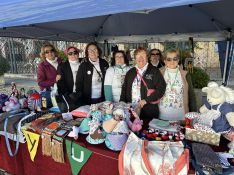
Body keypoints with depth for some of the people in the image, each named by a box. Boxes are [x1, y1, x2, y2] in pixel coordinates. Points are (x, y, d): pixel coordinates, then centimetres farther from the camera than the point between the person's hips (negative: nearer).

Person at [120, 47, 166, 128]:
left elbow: (161, 88, -8)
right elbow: (124, 90, 15)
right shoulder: (130, 72, 14)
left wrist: (146, 100, -14)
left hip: (149, 111, -3)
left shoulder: (154, 71, 1)